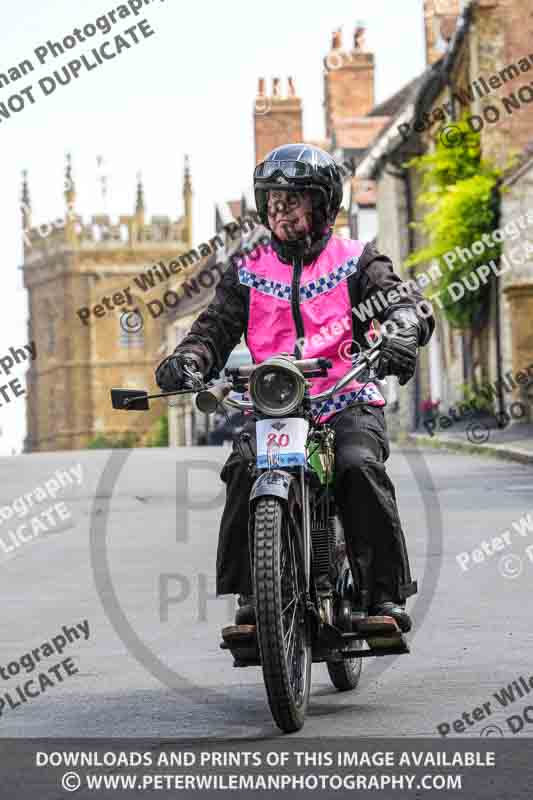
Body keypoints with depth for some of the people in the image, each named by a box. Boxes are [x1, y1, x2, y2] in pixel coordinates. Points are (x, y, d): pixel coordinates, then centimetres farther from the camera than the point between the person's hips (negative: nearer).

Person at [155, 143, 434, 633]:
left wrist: (400, 334, -31)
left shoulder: (355, 261, 9)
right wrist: (187, 360, -15)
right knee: (244, 471, -27)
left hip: (348, 403, -2)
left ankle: (385, 594, -24)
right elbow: (217, 326, 9)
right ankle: (251, 593, -21)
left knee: (360, 467, -31)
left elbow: (403, 301, -6)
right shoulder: (249, 272, 17)